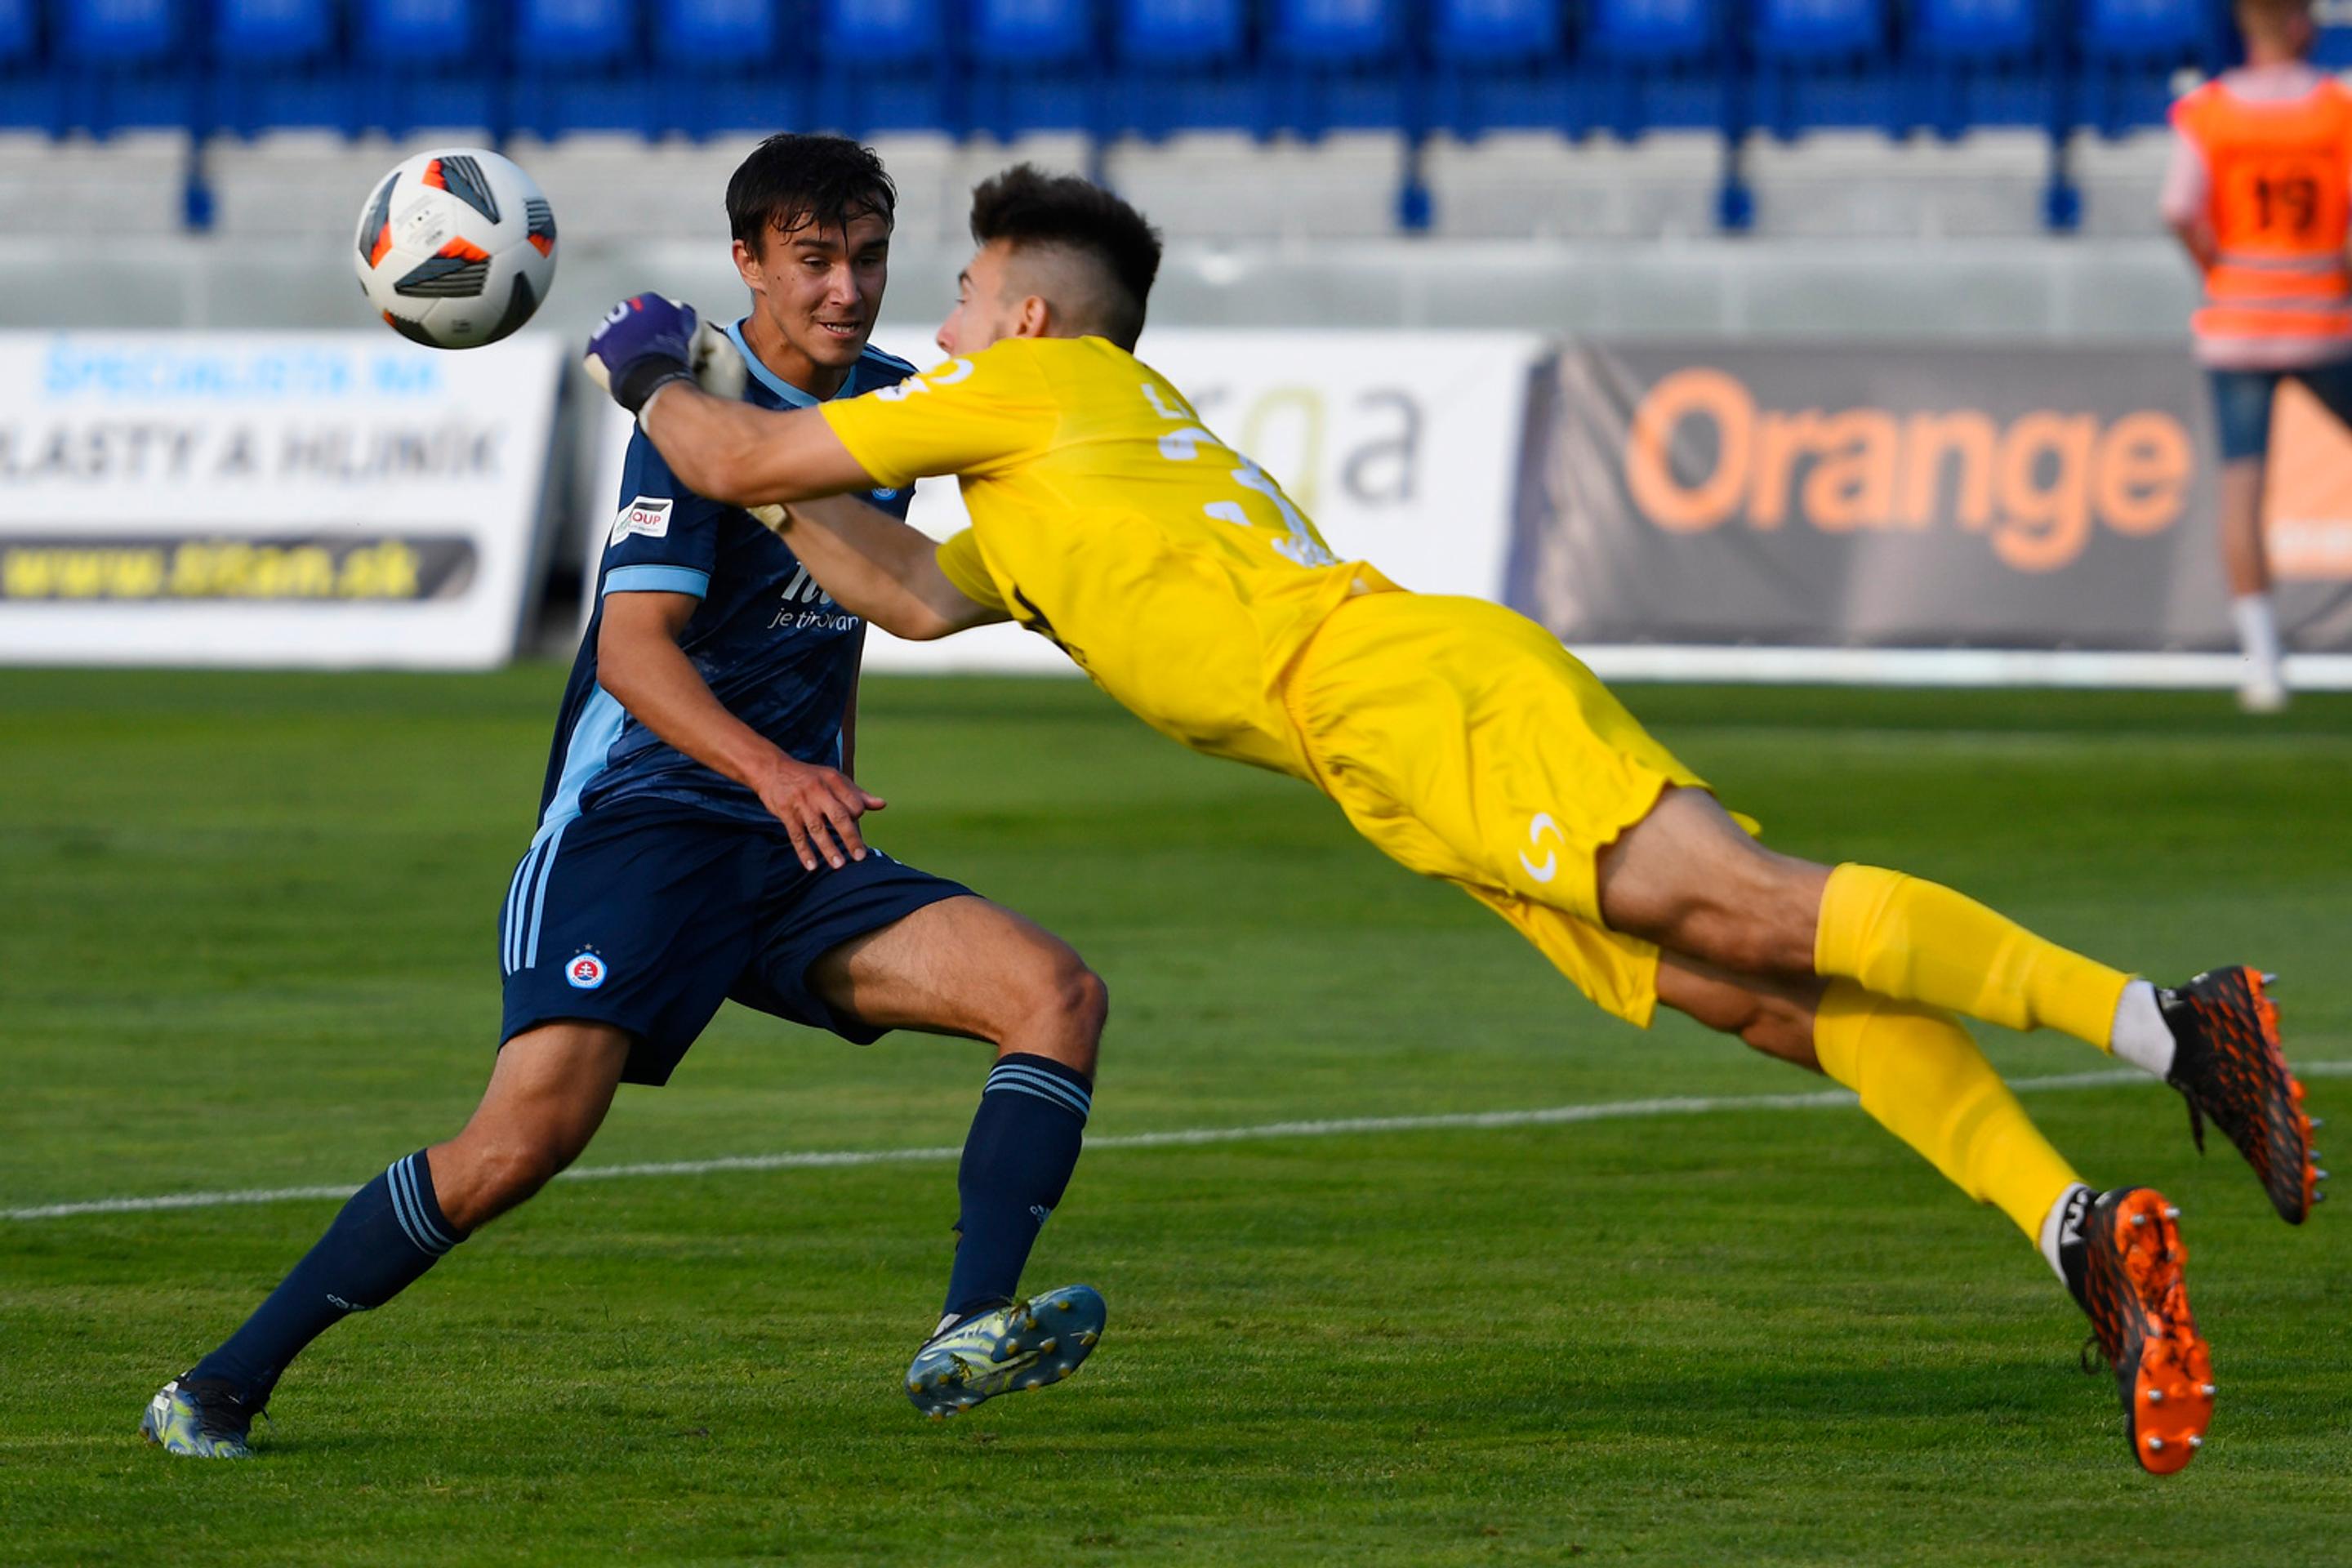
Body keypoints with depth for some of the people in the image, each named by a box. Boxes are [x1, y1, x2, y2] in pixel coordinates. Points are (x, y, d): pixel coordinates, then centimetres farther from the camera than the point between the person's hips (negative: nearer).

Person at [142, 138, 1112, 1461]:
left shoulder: (891, 403, 13)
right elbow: (634, 649, -21)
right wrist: (769, 767, -35)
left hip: (794, 852, 7)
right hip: (642, 819, -7)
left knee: (1062, 994, -13)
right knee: (534, 1130, -24)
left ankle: (970, 1336, -25)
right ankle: (225, 1385, -12)